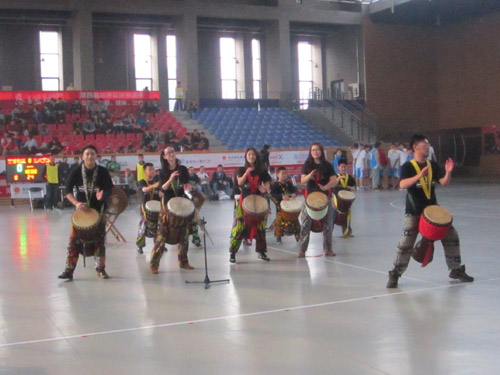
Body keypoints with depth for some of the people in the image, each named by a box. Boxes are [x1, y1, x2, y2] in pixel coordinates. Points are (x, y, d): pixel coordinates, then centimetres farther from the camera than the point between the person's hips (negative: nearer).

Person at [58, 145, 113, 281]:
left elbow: (110, 189, -6)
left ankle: (100, 269, 15)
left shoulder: (103, 172, -5)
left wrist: (103, 195, -29)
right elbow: (68, 190, -3)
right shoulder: (76, 172, -4)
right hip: (81, 209, 0)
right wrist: (76, 203, -18)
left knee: (100, 239, 3)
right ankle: (69, 270, 1)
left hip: (99, 210, 0)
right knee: (74, 240, -4)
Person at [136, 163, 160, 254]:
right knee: (143, 226, -7)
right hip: (146, 206, -4)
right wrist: (153, 186, -45)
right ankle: (139, 245, 4)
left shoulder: (157, 180, 7)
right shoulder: (142, 182, -4)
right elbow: (144, 189, -26)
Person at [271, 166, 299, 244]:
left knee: (294, 220, 8)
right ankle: (278, 237, 11)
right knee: (279, 220, -2)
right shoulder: (275, 184, -9)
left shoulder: (288, 183, 8)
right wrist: (282, 197, -36)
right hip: (280, 205, -5)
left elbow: (294, 189, 1)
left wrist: (294, 194, -23)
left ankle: (298, 236, 19)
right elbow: (273, 194, -22)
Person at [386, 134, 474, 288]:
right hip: (414, 212, -5)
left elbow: (444, 183, -2)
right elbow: (402, 185, -26)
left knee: (451, 235, 7)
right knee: (405, 244, -9)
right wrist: (419, 175, -39)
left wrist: (448, 172, -21)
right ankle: (395, 275, 5)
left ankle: (456, 270, 23)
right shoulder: (408, 166, -10)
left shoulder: (432, 165, 6)